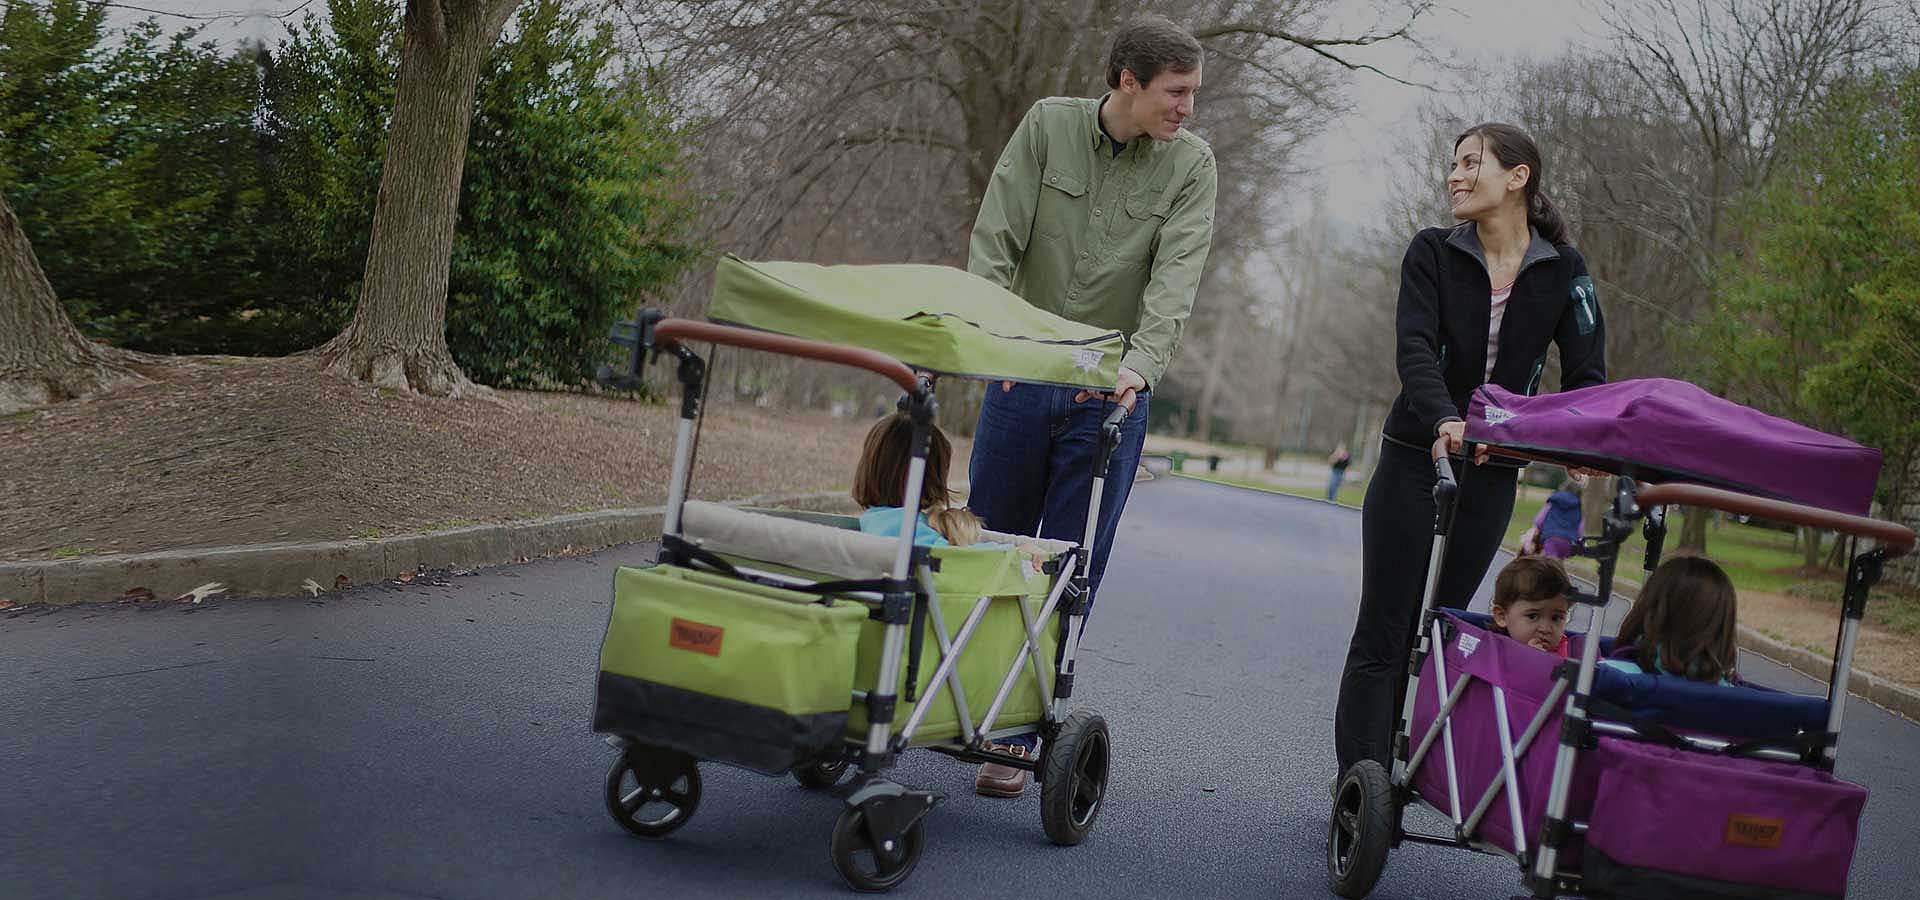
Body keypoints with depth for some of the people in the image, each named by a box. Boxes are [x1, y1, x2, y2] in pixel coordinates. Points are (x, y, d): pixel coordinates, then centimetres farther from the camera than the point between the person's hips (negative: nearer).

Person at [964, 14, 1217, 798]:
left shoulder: (1189, 164, -4)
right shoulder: (1048, 124, -2)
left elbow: (1176, 276, -15)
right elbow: (995, 239, -6)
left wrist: (1142, 363, -31)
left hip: (1113, 389, -1)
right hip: (1023, 373, 1)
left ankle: (1016, 737, 6)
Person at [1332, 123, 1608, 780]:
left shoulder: (1563, 272, 2)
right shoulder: (1434, 253, -2)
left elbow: (1586, 374, -3)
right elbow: (1414, 347, -16)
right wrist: (1444, 418, -36)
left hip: (1493, 473, 2)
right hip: (1415, 459, -1)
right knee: (1383, 633, -4)